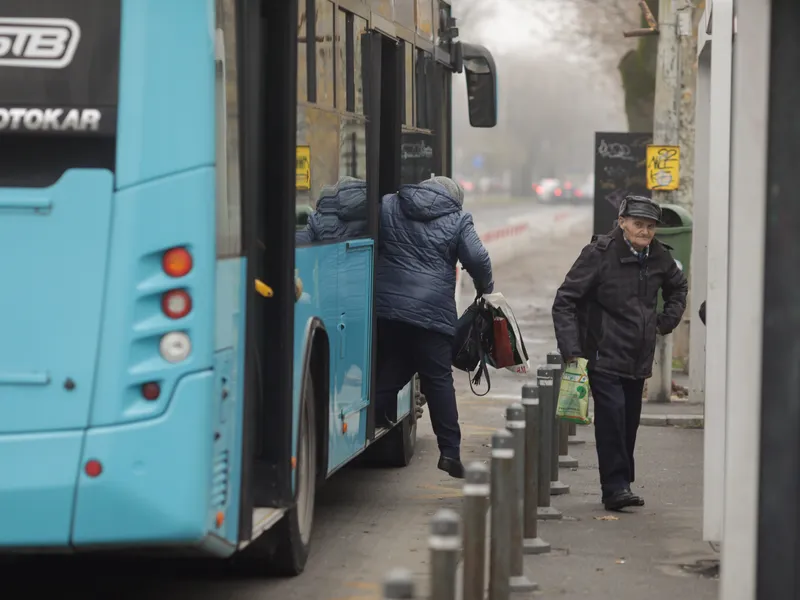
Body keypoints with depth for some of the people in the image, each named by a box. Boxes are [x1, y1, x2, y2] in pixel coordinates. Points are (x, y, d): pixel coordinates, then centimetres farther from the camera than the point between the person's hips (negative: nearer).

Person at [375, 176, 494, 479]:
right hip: (431, 313, -3)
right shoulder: (458, 220, 2)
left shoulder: (387, 205, 10)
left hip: (386, 306, 3)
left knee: (389, 372, 17)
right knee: (438, 380, 2)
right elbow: (477, 259, -3)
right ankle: (450, 450, 0)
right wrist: (485, 289, 14)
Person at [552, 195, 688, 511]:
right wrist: (571, 349, -19)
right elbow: (565, 301, -11)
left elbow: (678, 287, 29)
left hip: (639, 359, 6)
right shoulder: (600, 254, -11)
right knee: (612, 414, -16)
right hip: (604, 356, -6)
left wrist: (667, 320, 14)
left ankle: (621, 485, 18)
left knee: (629, 421, 9)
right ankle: (616, 487, -13)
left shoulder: (659, 257, 6)